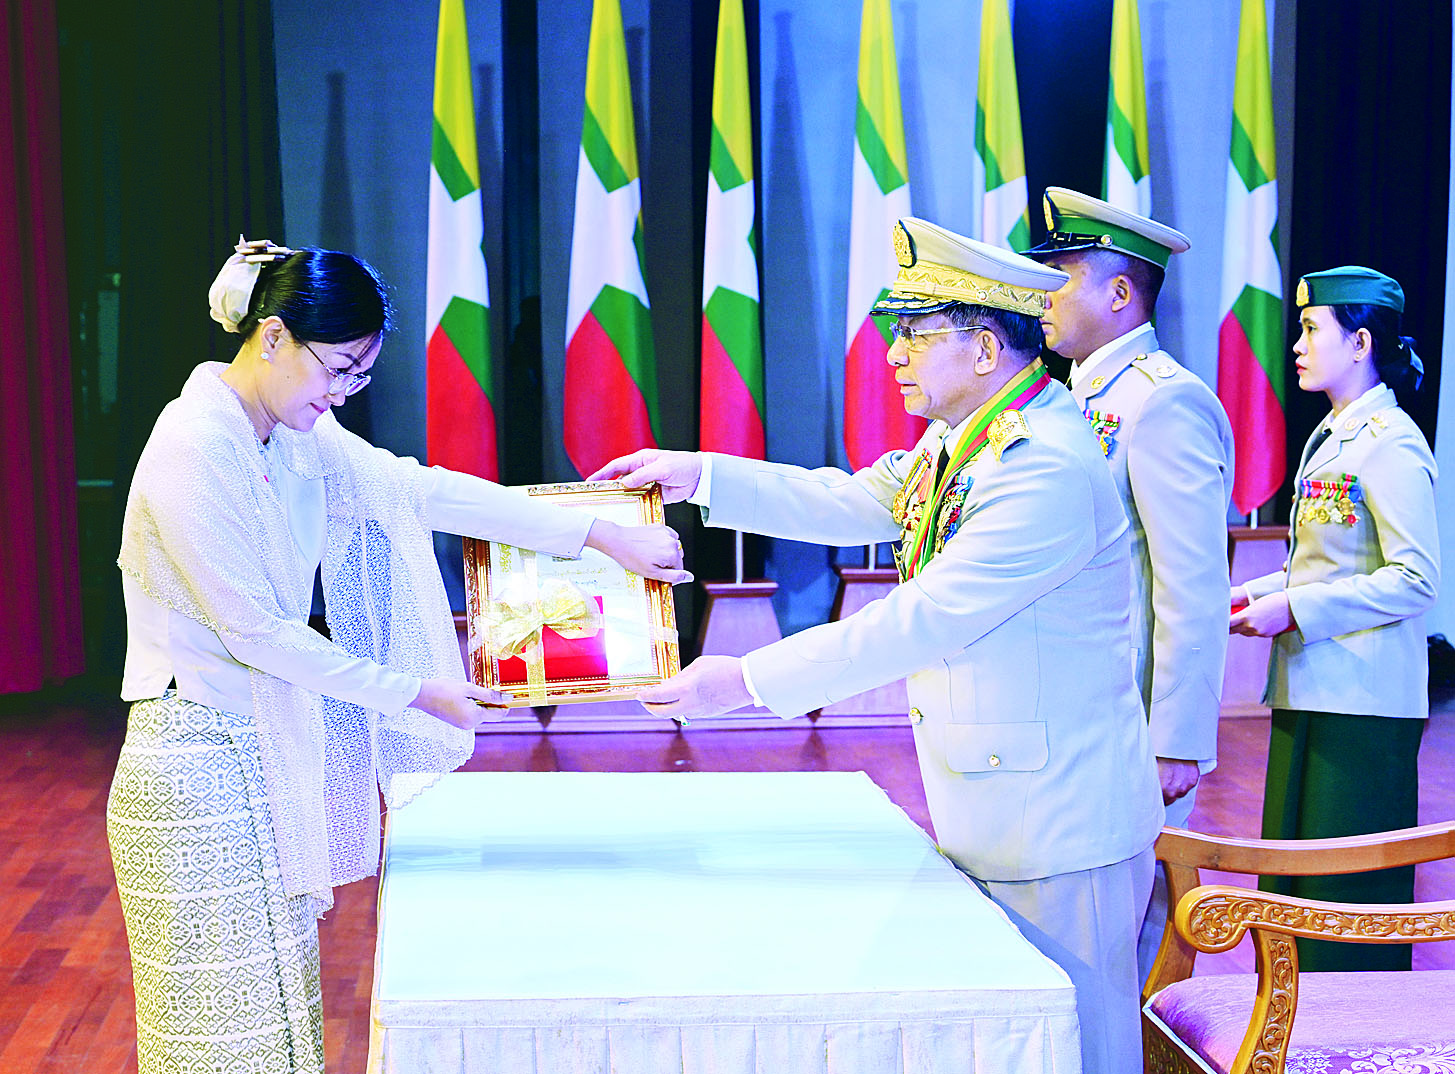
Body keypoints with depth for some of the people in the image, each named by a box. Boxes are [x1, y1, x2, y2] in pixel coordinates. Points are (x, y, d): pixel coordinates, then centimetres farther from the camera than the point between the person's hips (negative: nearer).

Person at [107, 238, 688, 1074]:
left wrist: (603, 534, 3)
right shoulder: (192, 454, -19)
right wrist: (416, 695, -11)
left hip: (268, 751, 9)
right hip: (202, 766, -9)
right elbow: (258, 632, -18)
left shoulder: (294, 434, 7)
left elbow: (417, 489, 6)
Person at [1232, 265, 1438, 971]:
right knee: (1292, 892, 13)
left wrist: (1294, 609, -18)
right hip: (1310, 691, 10)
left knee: (1348, 894, -2)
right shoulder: (1332, 436, 16)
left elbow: (1415, 579, -19)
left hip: (1364, 702, -9)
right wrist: (1256, 593, 8)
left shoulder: (1391, 444, -14)